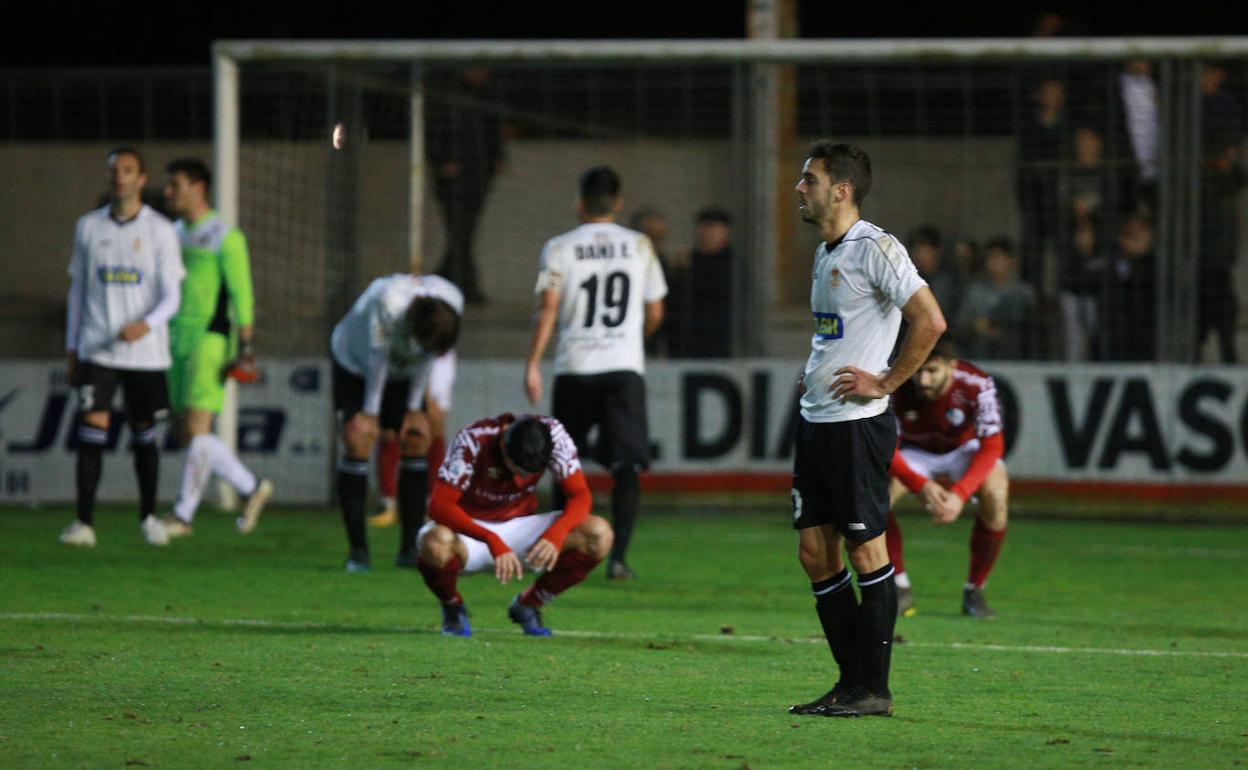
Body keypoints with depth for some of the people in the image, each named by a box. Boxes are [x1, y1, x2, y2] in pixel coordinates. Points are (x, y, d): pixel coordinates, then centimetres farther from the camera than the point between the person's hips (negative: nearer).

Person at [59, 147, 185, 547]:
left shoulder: (160, 231, 0)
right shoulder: (89, 226, 7)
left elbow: (172, 296, -4)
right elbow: (78, 289, 13)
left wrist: (146, 325, -24)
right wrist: (72, 349, 10)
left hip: (146, 350, -1)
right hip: (97, 348, 1)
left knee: (144, 435, 7)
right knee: (91, 431, -11)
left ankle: (148, 517, 23)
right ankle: (84, 523, -12)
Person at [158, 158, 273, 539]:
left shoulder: (225, 237, -7)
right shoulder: (175, 234, 15)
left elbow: (241, 294, -10)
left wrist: (247, 347, -15)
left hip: (210, 341, -8)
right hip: (178, 342, 8)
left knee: (196, 430, -11)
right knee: (187, 434, 6)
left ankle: (183, 514, -8)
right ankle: (252, 487, 19)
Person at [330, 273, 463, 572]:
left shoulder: (451, 303, -26)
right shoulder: (389, 303, -41)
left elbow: (427, 357, -11)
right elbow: (378, 358, -27)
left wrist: (413, 409, -5)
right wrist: (370, 412, -17)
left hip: (401, 374, 4)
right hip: (355, 364, -4)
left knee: (417, 441, -7)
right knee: (357, 441, -17)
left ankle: (410, 548, 0)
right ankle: (358, 551, -14)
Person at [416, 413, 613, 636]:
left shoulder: (552, 434, -17)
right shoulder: (473, 440, -27)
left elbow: (580, 496, -15)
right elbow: (439, 506, -33)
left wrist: (556, 534, -36)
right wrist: (493, 542, -45)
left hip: (518, 528, 3)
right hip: (468, 528, -3)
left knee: (599, 535, -20)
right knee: (436, 544, -41)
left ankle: (528, 604, 3)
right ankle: (452, 607, -4)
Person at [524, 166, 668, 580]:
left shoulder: (559, 248, 1)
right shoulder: (639, 246, 6)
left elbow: (548, 308, -8)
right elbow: (655, 312, 11)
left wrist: (533, 363, -7)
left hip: (574, 367, 0)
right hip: (625, 367, 0)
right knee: (626, 466, -4)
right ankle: (618, 555, -19)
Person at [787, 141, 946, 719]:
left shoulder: (875, 248, -13)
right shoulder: (825, 253, 16)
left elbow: (930, 321, -19)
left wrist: (885, 382, -15)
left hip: (857, 422, -9)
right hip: (815, 421, 9)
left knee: (865, 548, -5)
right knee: (815, 552, 8)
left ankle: (874, 689, 0)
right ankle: (852, 680, 14)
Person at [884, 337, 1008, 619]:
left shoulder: (977, 386, -33)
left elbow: (992, 448, -32)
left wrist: (959, 494, -47)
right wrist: (922, 487, -46)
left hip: (964, 449, -1)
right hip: (915, 452, 1)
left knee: (995, 496, -31)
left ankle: (974, 591, -12)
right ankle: (900, 589, -9)